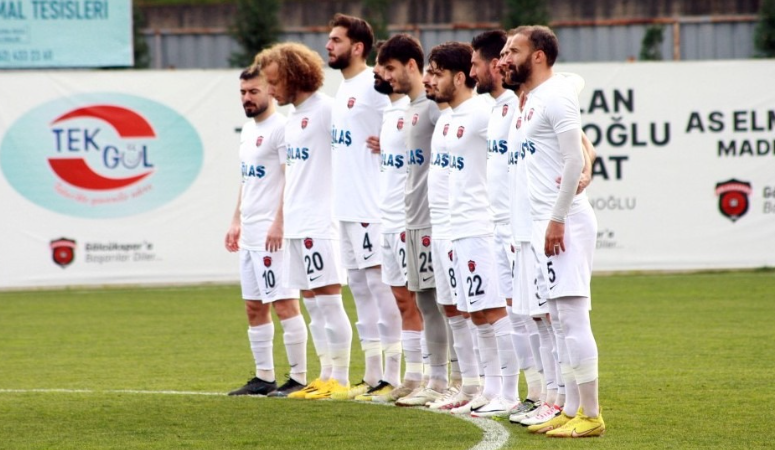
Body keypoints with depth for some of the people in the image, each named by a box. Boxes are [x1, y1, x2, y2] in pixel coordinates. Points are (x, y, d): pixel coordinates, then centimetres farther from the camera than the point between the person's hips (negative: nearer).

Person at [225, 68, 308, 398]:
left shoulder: (280, 127, -11)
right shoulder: (248, 129, 18)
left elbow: (292, 178, -17)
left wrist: (279, 223, -23)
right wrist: (237, 220, 20)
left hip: (272, 232, -10)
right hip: (250, 232, 10)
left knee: (284, 304, -9)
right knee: (254, 307, 11)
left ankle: (298, 378, -6)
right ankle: (264, 378, 16)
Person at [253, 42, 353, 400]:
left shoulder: (325, 110, -10)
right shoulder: (291, 120, 18)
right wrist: (280, 220, 21)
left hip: (319, 223, -9)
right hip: (296, 225, 9)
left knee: (327, 300, -7)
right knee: (311, 301, 11)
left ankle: (340, 379, -3)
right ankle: (325, 376, 16)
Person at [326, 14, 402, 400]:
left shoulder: (374, 86, -12)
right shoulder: (343, 90, 17)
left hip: (372, 208, -10)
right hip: (347, 208, 10)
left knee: (380, 285, -7)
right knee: (360, 289, 12)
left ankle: (392, 378, -4)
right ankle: (372, 376, 17)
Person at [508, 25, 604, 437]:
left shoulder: (555, 97, -12)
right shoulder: (531, 99, 17)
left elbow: (575, 160, -19)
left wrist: (558, 219, -20)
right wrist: (548, 219, 16)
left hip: (564, 222, -10)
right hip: (545, 221, 10)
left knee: (573, 316, -9)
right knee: (560, 319, 12)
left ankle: (590, 415, -7)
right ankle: (572, 411, 16)